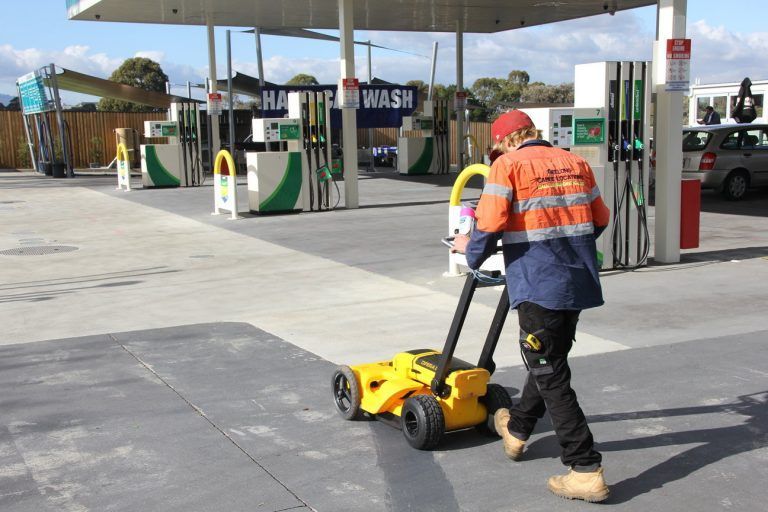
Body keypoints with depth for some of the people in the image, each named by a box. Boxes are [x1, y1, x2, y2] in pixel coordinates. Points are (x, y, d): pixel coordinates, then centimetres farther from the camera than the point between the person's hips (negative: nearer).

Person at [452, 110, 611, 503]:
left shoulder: (508, 165, -6)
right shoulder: (575, 163, 12)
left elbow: (489, 223, -12)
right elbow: (600, 219, 17)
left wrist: (471, 251, 8)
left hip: (538, 285, -7)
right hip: (579, 281, 7)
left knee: (551, 376, -1)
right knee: (550, 360, 22)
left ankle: (586, 471, -1)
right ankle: (517, 429, 44)